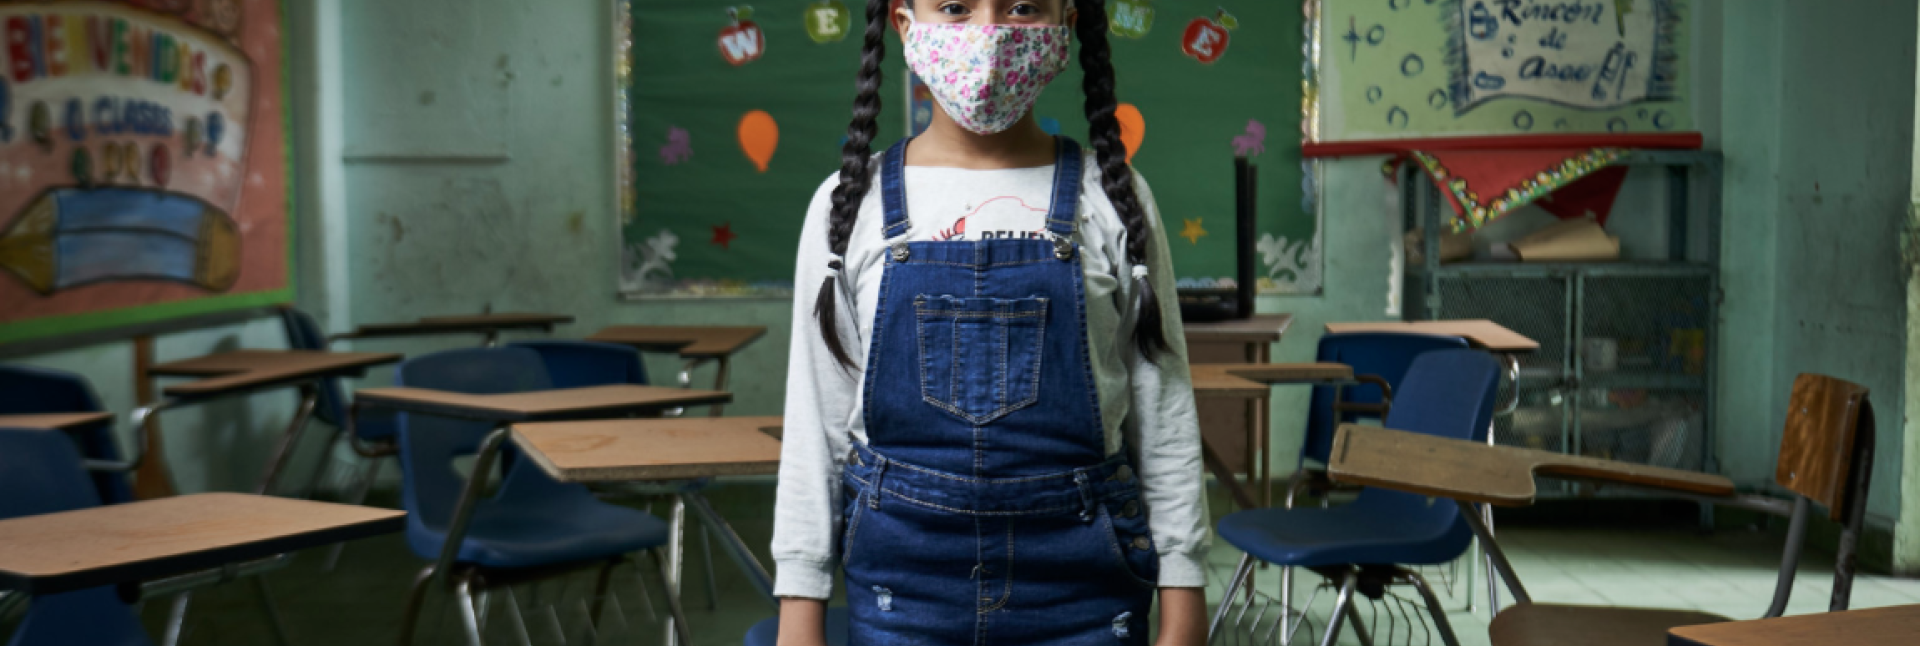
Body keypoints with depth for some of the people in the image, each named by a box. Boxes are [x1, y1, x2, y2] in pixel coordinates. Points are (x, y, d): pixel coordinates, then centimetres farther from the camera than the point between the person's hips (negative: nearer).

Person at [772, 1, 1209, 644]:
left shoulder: (1111, 202, -2)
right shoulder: (850, 206, -1)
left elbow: (1163, 417, 1)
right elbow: (815, 423, 3)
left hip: (1080, 590, 0)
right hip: (902, 584, 1)